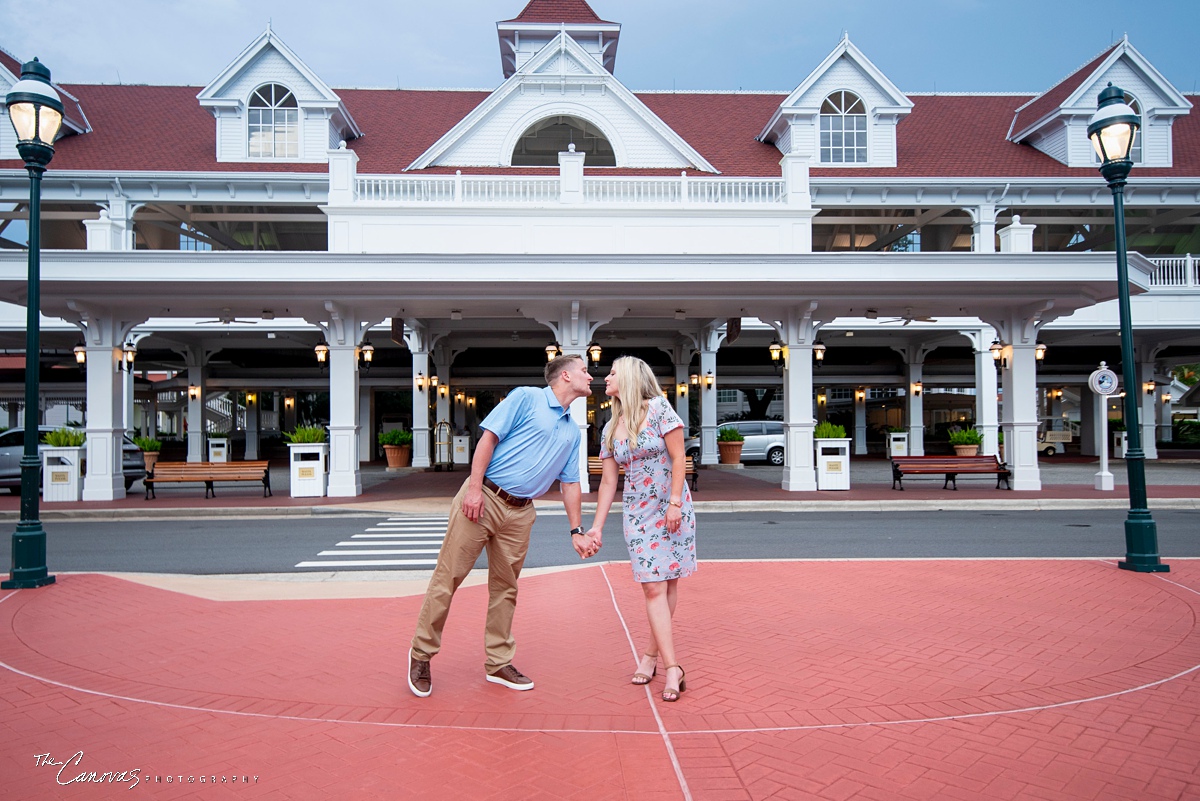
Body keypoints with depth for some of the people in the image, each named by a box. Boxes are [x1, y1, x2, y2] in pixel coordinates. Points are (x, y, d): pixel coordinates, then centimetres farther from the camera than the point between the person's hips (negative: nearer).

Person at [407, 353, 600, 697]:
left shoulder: (572, 431, 17)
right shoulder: (526, 398, -3)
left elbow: (570, 483, 17)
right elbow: (489, 436, -10)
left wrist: (577, 531, 11)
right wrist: (474, 487, -18)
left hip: (520, 513, 6)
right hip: (482, 498, -6)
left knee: (505, 588, 12)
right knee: (448, 577, -1)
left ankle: (498, 663, 24)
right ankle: (421, 653, 14)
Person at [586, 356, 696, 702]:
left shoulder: (658, 408, -7)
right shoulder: (610, 429, 7)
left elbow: (678, 458, -9)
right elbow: (608, 482, 10)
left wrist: (674, 503, -15)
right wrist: (596, 526, 6)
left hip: (673, 507, -3)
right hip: (637, 512, 3)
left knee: (669, 583, 2)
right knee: (653, 587, -5)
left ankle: (652, 654, 16)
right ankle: (672, 668, -3)